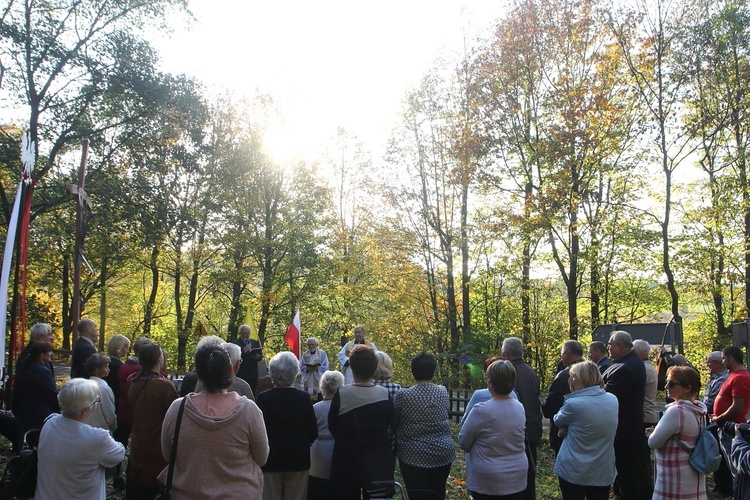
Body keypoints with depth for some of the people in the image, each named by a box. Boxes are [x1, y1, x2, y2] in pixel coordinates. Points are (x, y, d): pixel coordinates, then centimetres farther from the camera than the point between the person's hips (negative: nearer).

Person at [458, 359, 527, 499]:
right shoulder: (520, 408, -3)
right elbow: (521, 438, 10)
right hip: (517, 478, 5)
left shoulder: (481, 411, -21)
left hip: (487, 483, -5)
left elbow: (463, 442, -8)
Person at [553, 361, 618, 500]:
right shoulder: (613, 400, -2)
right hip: (604, 471, 5)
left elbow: (557, 421, -1)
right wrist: (569, 426, -3)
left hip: (573, 472, -5)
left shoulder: (574, 403, -20)